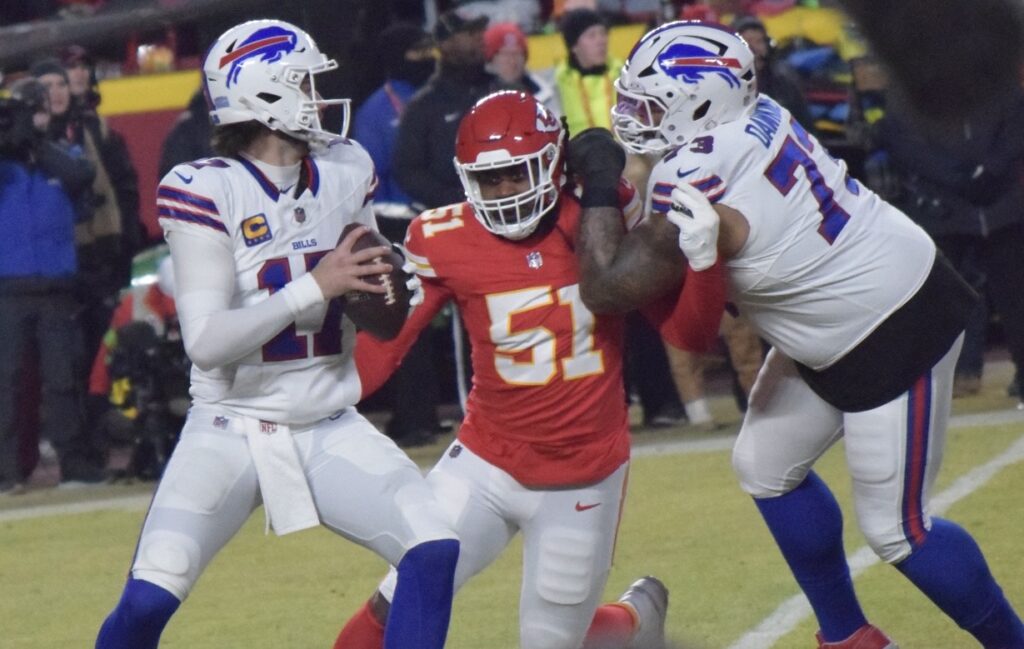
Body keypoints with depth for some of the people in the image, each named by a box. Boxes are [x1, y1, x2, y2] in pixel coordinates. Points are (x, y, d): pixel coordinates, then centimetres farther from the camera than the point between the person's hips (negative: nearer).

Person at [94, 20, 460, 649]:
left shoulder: (346, 170, 3)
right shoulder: (206, 190, -15)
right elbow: (206, 342, -22)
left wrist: (379, 287, -10)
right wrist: (314, 286, -26)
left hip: (329, 431, 5)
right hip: (233, 427, -5)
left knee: (434, 550, -14)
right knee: (149, 598, -19)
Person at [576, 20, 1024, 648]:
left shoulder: (697, 190, -30)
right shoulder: (756, 116, -5)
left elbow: (607, 288, -25)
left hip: (897, 336, -10)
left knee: (897, 530, -1)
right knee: (767, 466, 16)